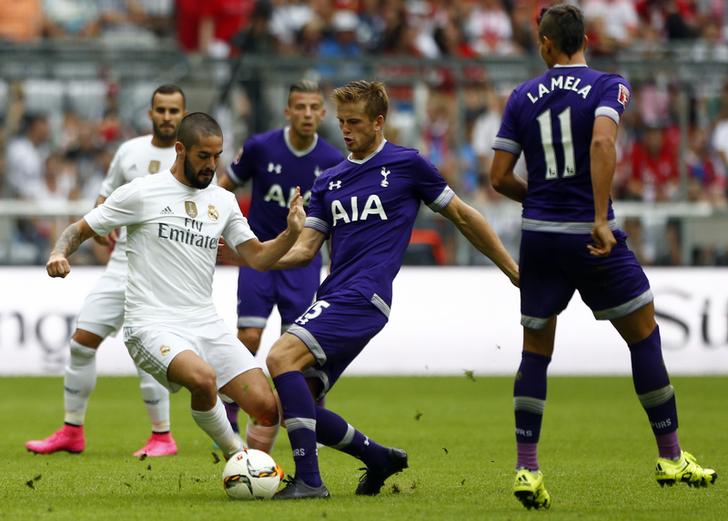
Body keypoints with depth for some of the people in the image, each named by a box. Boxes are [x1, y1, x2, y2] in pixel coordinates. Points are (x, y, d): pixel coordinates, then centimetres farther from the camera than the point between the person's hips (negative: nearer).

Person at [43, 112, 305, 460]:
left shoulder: (223, 201, 13)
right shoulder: (142, 193, -1)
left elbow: (258, 258, 12)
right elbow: (79, 230, 5)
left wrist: (292, 234, -7)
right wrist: (59, 254, -17)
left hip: (206, 325, 6)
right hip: (152, 325, -5)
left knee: (267, 408, -9)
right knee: (203, 378, -35)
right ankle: (234, 454, -8)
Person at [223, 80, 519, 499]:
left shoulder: (407, 165, 3)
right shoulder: (329, 181, 19)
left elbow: (462, 216, 10)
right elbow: (305, 249, 16)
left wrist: (513, 270, 14)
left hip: (364, 296, -7)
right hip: (333, 299, 7)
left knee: (282, 357, -25)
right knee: (298, 402, 0)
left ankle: (309, 479, -25)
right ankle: (380, 458, 21)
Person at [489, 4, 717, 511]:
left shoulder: (523, 97, 7)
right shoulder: (608, 86, -3)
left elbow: (500, 176, 6)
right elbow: (602, 141, -22)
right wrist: (601, 218, -23)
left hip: (539, 237, 3)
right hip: (592, 238, -3)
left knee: (535, 351, 11)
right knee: (644, 336, 10)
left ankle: (527, 470, 4)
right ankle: (672, 458, 13)